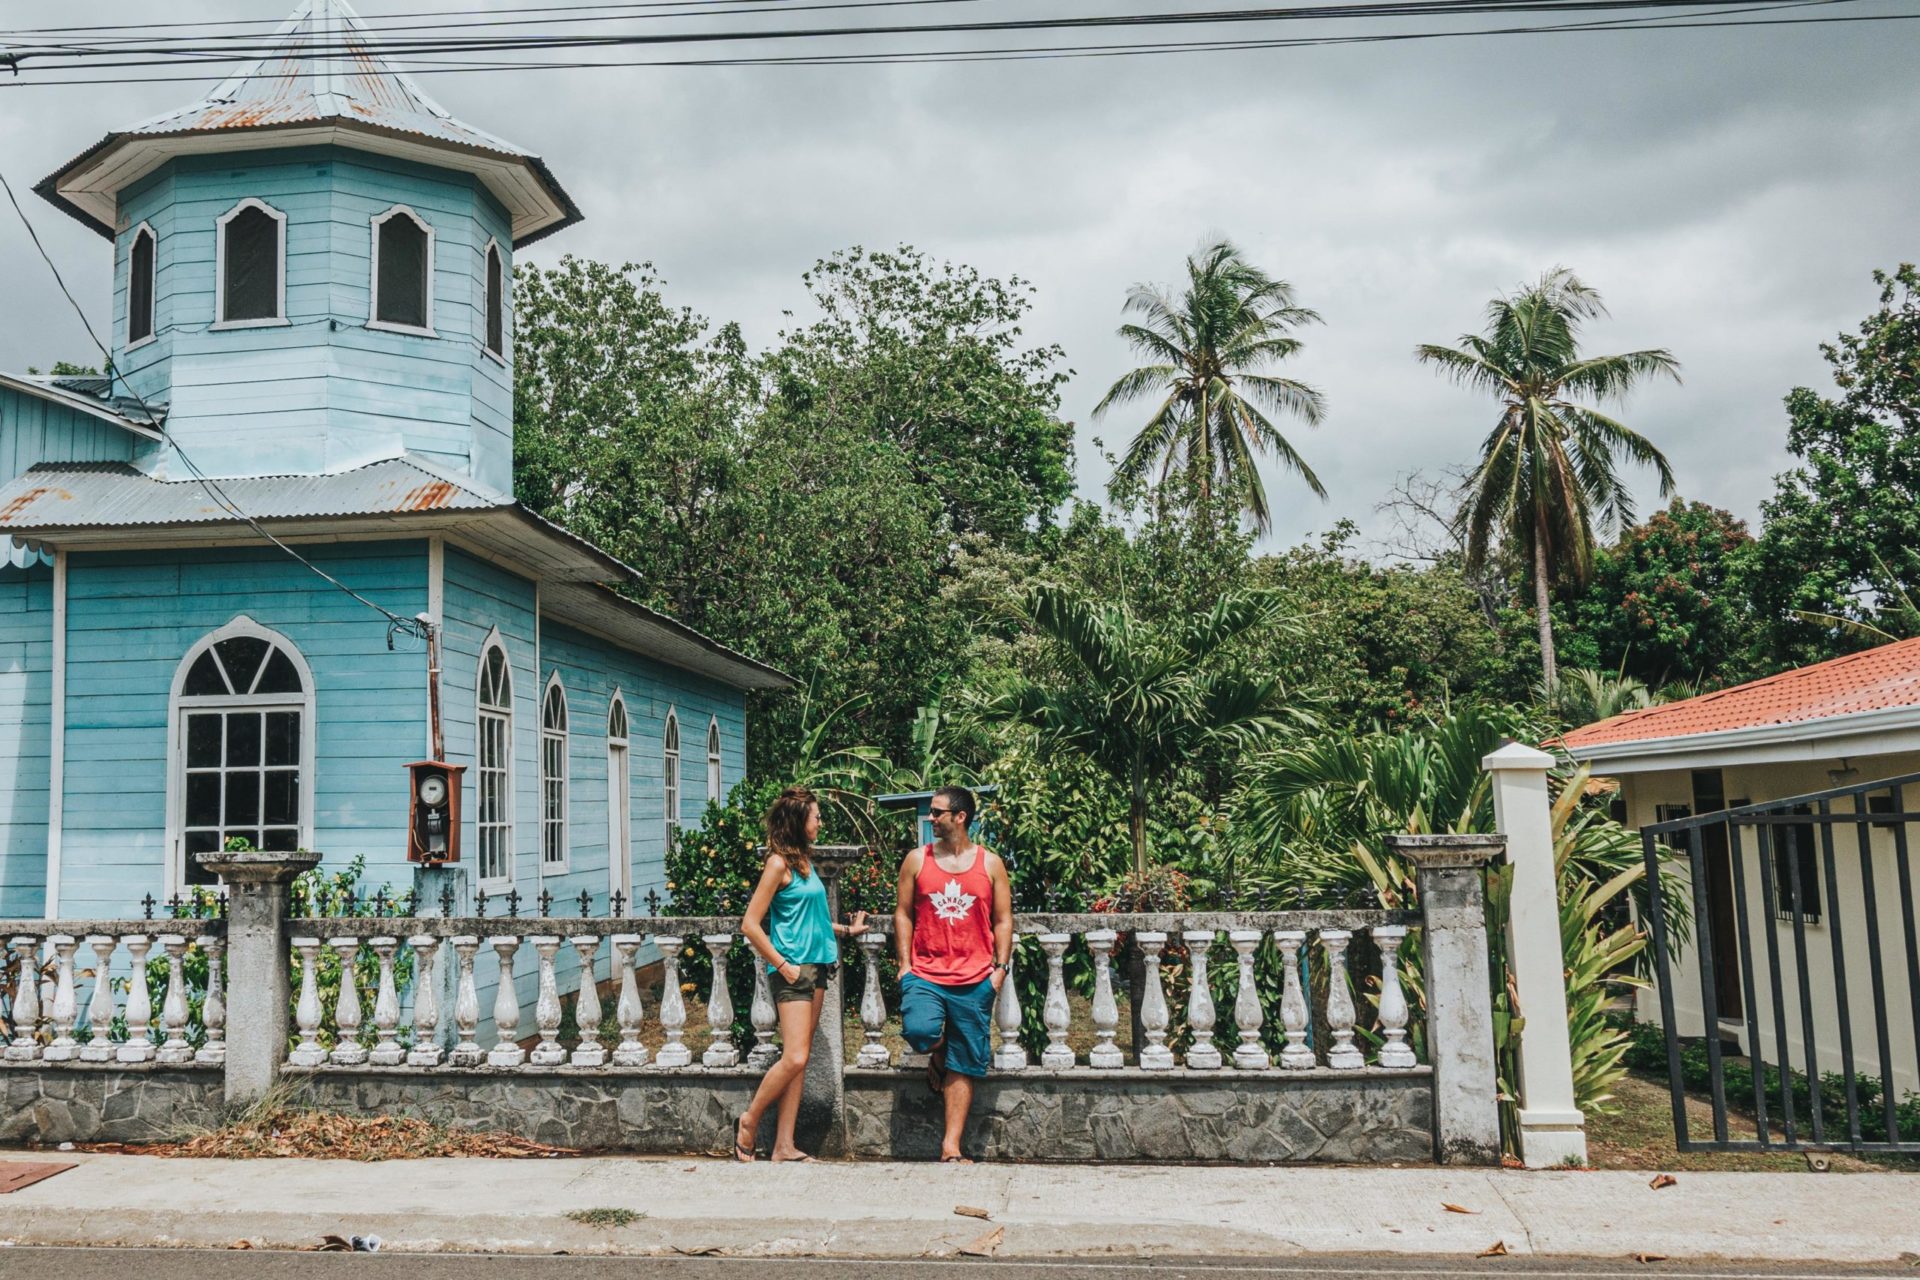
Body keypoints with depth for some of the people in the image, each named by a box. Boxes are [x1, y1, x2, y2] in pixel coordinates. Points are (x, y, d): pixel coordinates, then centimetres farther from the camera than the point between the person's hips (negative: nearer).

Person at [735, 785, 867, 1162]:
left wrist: (846, 930, 18)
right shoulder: (779, 864, -11)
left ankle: (784, 1146, 10)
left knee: (798, 1060, 7)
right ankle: (749, 1122, 8)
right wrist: (782, 965, -14)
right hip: (793, 970, -8)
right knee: (795, 1058, -12)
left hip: (816, 968, 9)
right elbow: (750, 924, -14)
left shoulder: (804, 860, 13)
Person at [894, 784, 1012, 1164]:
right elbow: (903, 913, 8)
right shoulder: (917, 859, 5)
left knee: (963, 1066, 2)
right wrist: (905, 964, 0)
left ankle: (951, 1148, 10)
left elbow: (1003, 920, 8)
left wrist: (1000, 967, -2)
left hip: (975, 979, 0)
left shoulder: (990, 863, 5)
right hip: (925, 974, 0)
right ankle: (938, 1054, 10)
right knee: (919, 1031, -27)